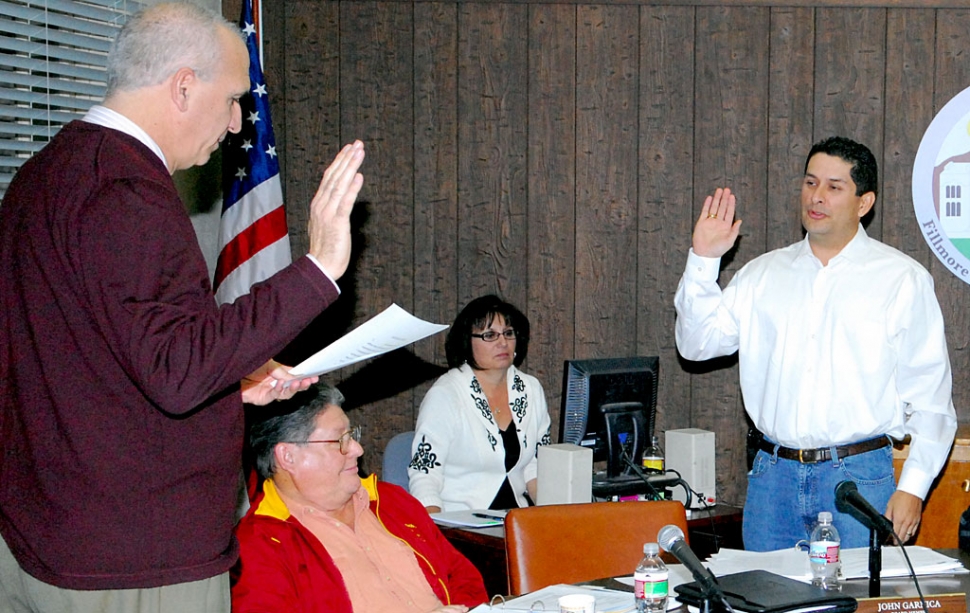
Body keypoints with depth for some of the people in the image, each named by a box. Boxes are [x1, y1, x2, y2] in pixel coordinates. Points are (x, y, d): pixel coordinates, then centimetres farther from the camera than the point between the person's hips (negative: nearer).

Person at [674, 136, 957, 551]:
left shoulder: (902, 279, 1)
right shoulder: (763, 274, 11)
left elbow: (930, 396, -1)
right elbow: (698, 343, 6)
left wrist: (913, 487, -8)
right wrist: (703, 261, -3)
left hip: (858, 475, -3)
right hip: (774, 473, 3)